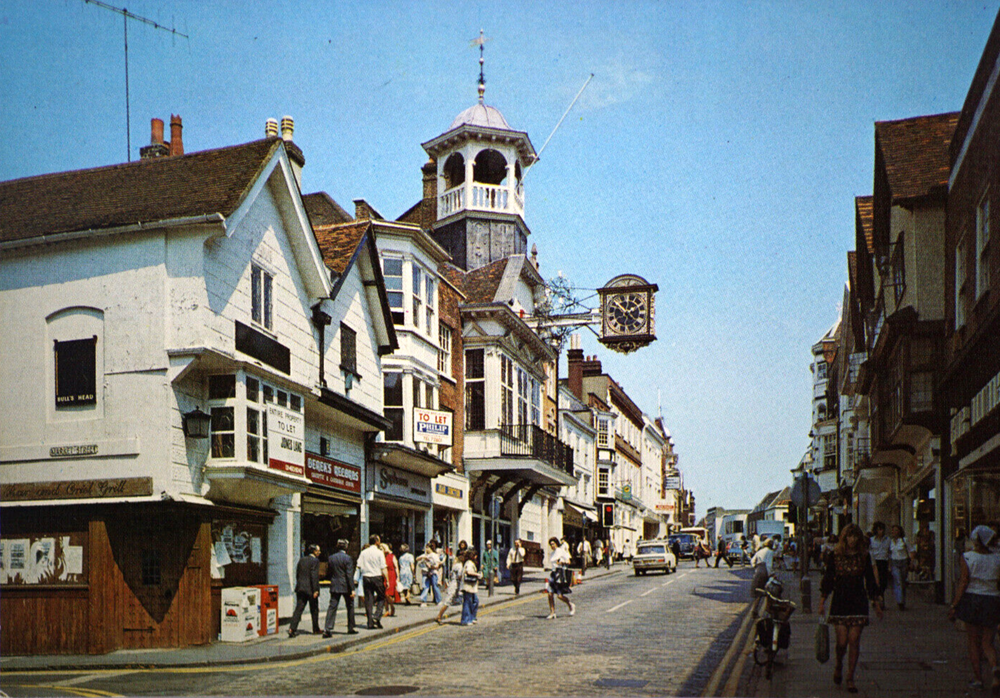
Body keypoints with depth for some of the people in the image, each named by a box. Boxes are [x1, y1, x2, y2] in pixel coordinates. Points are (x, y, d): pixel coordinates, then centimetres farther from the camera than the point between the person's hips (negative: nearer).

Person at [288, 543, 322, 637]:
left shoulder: (302, 559, 10)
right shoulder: (315, 561, -10)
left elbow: (297, 574, 14)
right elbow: (314, 576, -17)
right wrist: (315, 590, -16)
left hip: (300, 588, 5)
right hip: (310, 589, -5)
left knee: (298, 608, 2)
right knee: (314, 610, 10)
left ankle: (292, 629, -11)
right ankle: (315, 629, 19)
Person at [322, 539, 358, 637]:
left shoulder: (331, 558, 4)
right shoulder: (347, 558, -11)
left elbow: (328, 574, 10)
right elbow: (349, 575, -14)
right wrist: (352, 589, -13)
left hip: (334, 587, 4)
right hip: (346, 587, -4)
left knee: (332, 607, 1)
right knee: (350, 607, 12)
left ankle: (328, 629, -11)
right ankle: (350, 628, 19)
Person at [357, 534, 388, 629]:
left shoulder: (363, 553, 4)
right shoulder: (379, 552, -6)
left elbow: (359, 566, 1)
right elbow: (383, 568, -9)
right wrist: (387, 580, -6)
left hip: (366, 577, 3)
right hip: (377, 577, -3)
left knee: (368, 599, 6)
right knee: (381, 597, 11)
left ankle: (370, 622, 5)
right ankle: (377, 616, -8)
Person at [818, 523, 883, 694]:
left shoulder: (864, 556, 5)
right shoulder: (835, 556, 1)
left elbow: (870, 580, 12)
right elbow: (828, 579, 4)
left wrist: (877, 604, 12)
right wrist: (822, 602, -1)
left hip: (858, 603, 1)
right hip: (839, 602, -1)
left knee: (854, 641, -2)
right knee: (842, 641, -5)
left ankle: (850, 678, 9)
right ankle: (839, 666, 26)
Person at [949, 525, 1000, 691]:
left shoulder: (966, 558, -6)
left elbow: (963, 584, -10)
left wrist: (954, 606, -6)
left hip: (971, 600, -2)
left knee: (973, 643, 9)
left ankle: (977, 678, 11)